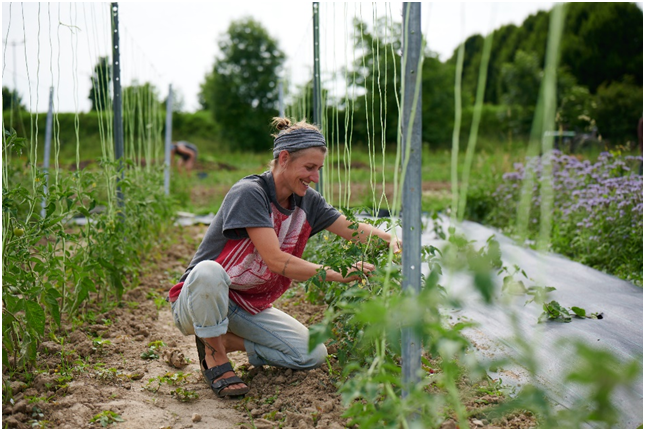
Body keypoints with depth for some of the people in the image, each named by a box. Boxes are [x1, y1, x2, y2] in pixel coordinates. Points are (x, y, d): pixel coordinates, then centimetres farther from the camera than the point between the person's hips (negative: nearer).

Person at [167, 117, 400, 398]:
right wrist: (338, 275, -34)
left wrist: (389, 238, -14)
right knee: (208, 272, -42)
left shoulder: (306, 201, -1)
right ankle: (214, 358, -15)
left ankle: (224, 341, 7)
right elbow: (275, 260, -30)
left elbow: (351, 229, 6)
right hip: (198, 300, -7)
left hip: (250, 306, 7)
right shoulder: (250, 193, -23)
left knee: (313, 355, -7)